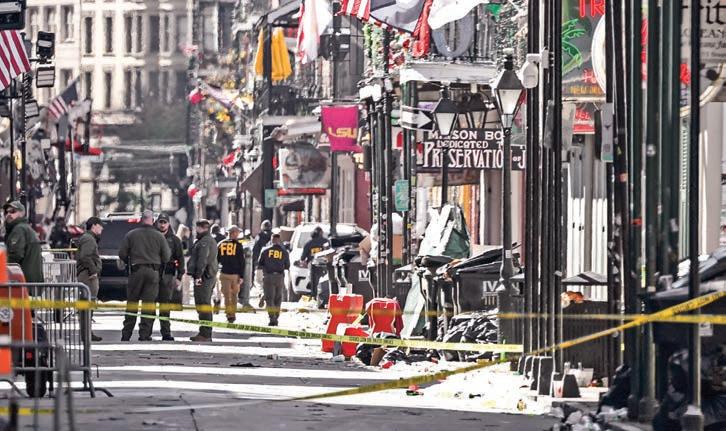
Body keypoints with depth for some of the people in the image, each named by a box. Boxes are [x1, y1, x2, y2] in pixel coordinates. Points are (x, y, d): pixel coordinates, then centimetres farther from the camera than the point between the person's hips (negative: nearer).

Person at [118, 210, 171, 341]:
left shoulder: (131, 235, 0)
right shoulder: (159, 236, 1)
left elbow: (122, 253, -1)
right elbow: (166, 257, 1)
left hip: (136, 271, 0)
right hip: (153, 272, 0)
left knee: (131, 303, 8)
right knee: (149, 304, 2)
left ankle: (126, 334, 9)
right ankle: (144, 334, -1)